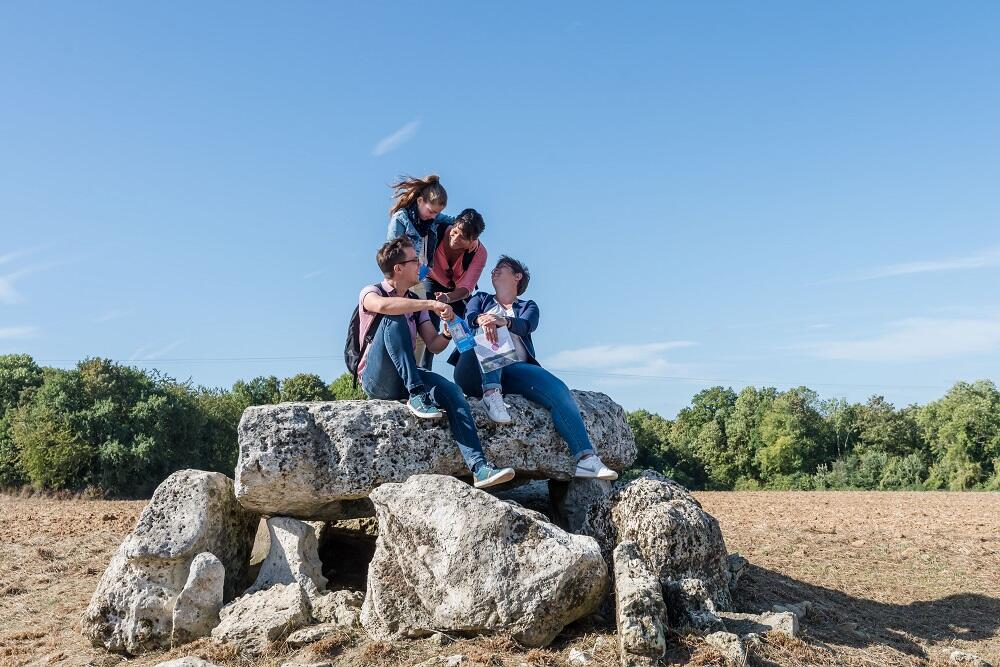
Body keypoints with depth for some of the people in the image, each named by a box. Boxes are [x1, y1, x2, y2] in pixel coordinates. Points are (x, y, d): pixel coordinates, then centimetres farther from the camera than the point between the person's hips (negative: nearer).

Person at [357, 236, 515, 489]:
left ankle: (480, 468, -37)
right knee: (394, 319, -28)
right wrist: (431, 304, -30)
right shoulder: (371, 292, 0)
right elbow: (383, 306, -28)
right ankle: (415, 395, -34)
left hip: (405, 379, 5)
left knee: (451, 392, -24)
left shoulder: (415, 303, 18)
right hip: (376, 380, -5)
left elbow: (433, 345, 11)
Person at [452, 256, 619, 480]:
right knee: (486, 329, -28)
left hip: (515, 368, 1)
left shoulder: (528, 306, 25)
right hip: (476, 373, -1)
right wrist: (482, 320, -24)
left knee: (558, 389, -25)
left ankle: (586, 459, -35)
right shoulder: (481, 299, 28)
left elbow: (526, 326, -1)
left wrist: (504, 321, -25)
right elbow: (469, 317, 3)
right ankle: (491, 394, -42)